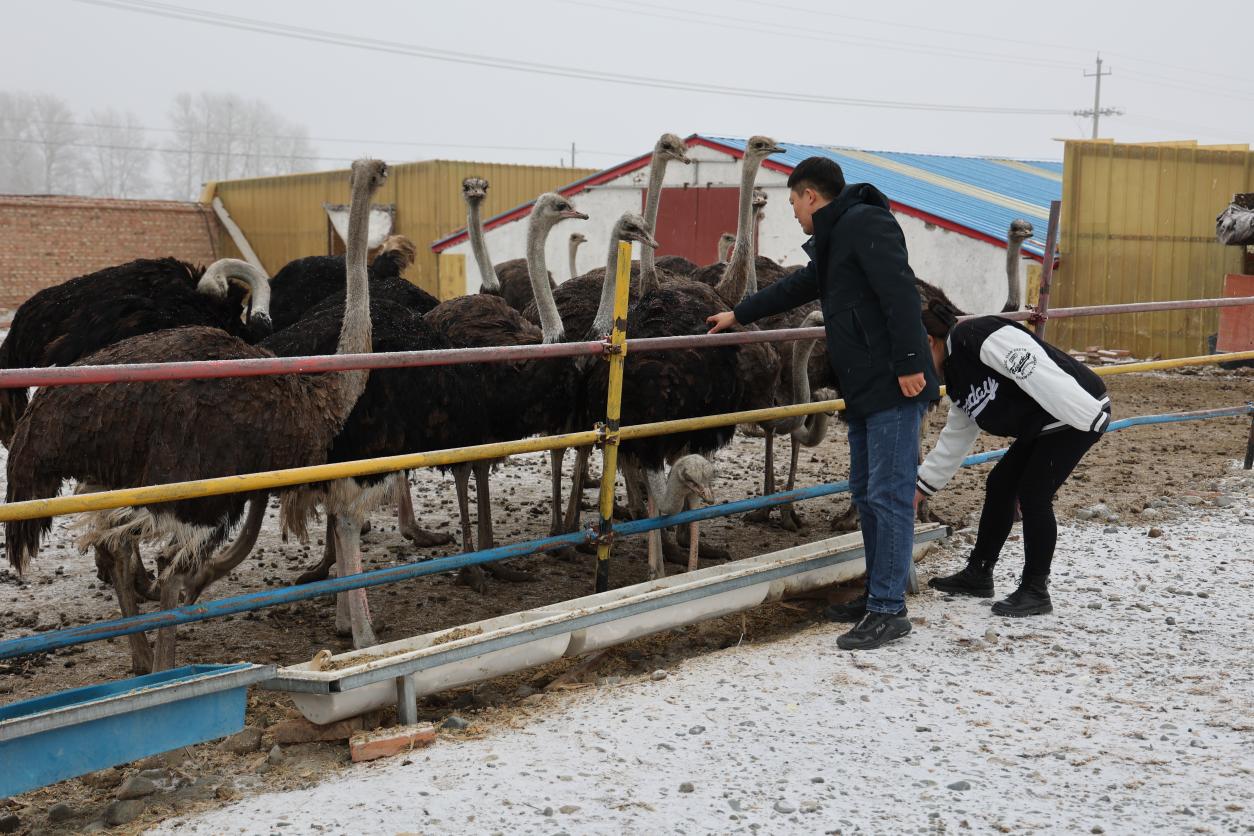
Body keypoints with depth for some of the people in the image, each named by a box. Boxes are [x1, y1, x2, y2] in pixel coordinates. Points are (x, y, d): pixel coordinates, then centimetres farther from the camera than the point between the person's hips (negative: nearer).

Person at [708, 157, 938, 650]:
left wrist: (909, 362, -24)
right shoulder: (834, 242, 22)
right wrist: (739, 315, 46)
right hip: (864, 388, 10)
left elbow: (899, 291, -19)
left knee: (889, 495, -8)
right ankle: (879, 594, 21)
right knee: (866, 493, 12)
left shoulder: (865, 222, -9)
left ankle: (888, 611, -4)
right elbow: (796, 288, 37)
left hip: (893, 386, -10)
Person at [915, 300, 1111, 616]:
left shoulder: (978, 336, -20)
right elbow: (956, 438, 21)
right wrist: (922, 487, 25)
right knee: (1000, 484, 12)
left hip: (1079, 414, -10)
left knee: (1033, 494, -11)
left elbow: (1036, 372, -28)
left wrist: (1090, 418, -32)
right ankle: (978, 574, 24)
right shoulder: (957, 373, 13)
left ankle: (1035, 591, 1)